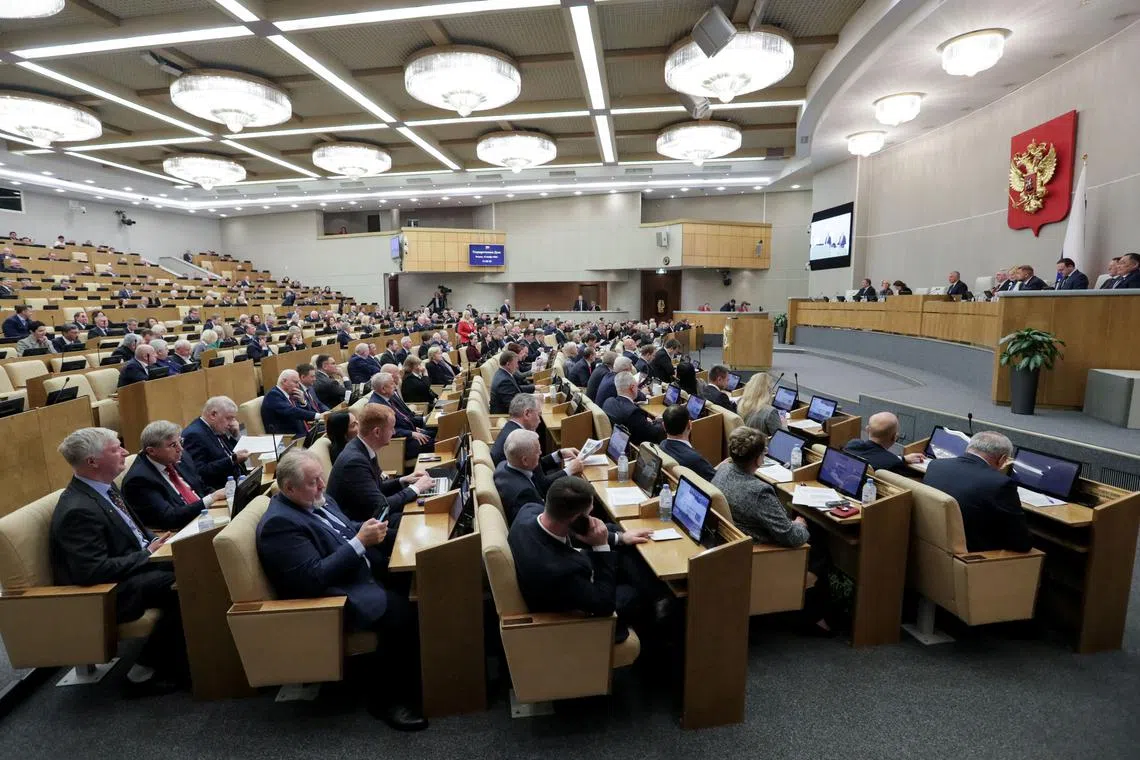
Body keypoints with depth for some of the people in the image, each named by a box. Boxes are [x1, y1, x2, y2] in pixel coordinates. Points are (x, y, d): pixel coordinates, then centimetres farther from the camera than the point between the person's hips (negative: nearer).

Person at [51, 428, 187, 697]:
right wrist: (148, 553, -19)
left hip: (135, 565, 9)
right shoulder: (78, 509, -23)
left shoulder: (104, 487, 5)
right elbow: (93, 571, -27)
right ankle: (146, 671, -7)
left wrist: (153, 541, -1)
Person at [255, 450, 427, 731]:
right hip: (334, 598, -9)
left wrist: (367, 529, -3)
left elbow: (346, 529, 18)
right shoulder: (279, 523, -20)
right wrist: (360, 542, -26)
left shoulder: (316, 499, 7)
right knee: (401, 611, -23)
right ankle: (388, 697, -2)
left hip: (360, 572, 9)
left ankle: (415, 672, 10)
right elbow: (314, 578, -25)